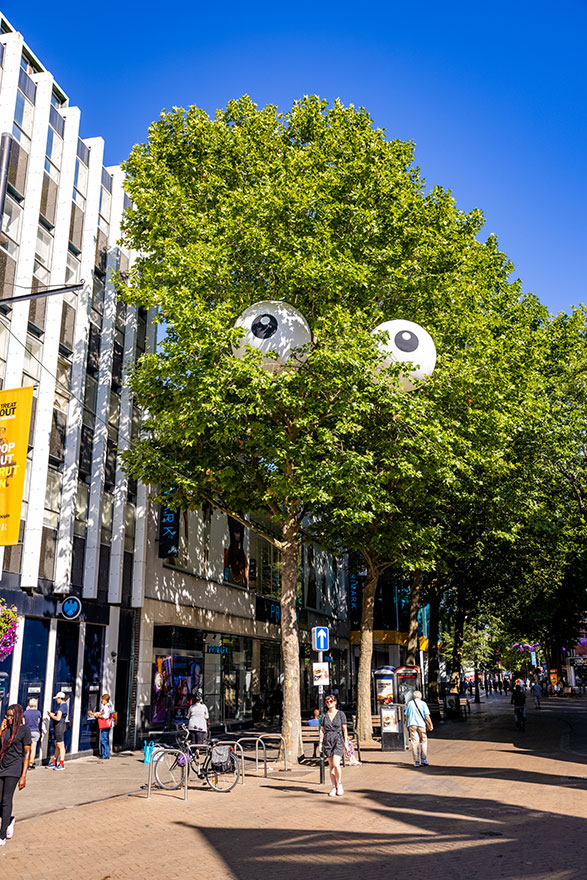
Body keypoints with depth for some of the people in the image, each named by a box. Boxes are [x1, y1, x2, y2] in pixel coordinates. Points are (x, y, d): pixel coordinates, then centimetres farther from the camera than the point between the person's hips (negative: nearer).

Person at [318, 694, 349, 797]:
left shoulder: (341, 714, -1)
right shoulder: (324, 715, 6)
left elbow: (344, 729, 0)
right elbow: (322, 730, 9)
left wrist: (346, 742, -3)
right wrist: (320, 743, 3)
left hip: (338, 740, -3)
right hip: (327, 741, 3)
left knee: (336, 764, -16)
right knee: (331, 766, 5)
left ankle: (339, 784, 6)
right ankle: (334, 787, 14)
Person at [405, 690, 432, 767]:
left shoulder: (409, 703, 9)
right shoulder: (423, 703, 2)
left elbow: (406, 716, 9)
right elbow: (427, 716, -4)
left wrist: (407, 726, 16)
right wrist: (430, 725, 4)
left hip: (412, 724, 2)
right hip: (421, 724, -1)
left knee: (414, 743, 1)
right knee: (424, 741, 13)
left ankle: (416, 762, -1)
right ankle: (424, 759, 7)